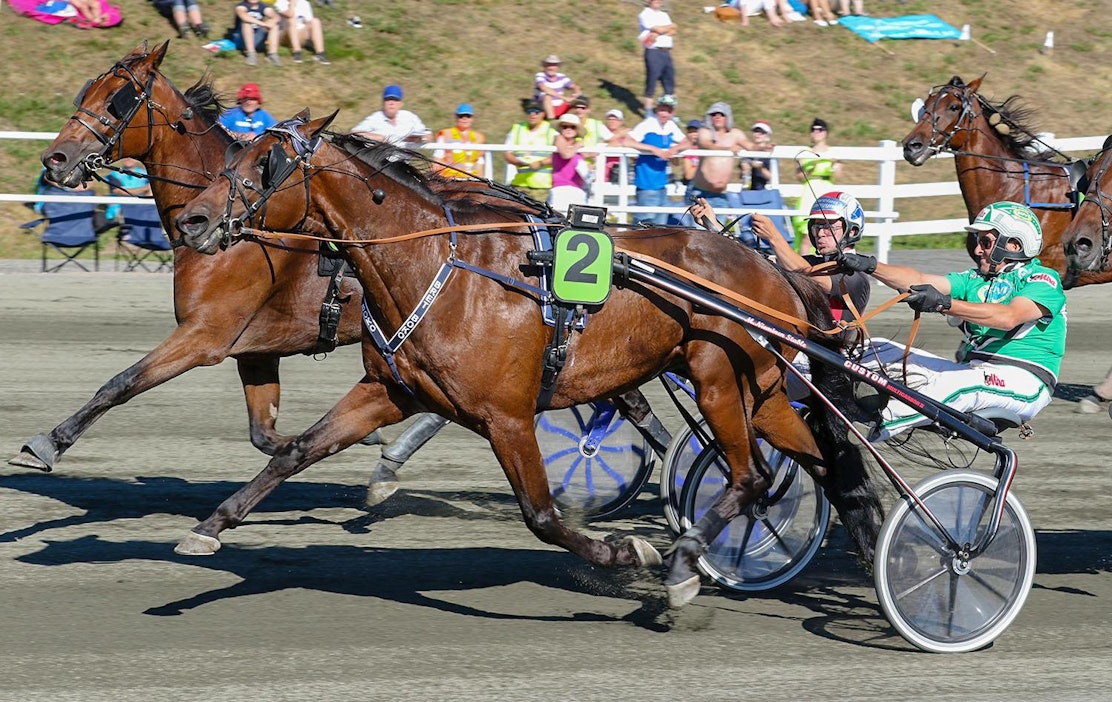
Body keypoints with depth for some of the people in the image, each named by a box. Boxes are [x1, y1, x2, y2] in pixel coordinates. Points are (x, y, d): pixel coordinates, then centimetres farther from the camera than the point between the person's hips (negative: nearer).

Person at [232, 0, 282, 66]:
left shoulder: (263, 7, -1)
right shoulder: (242, 6, -13)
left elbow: (275, 17, -19)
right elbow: (243, 16, -37)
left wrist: (268, 23, -40)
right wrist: (263, 24, -42)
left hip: (257, 40, 3)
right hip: (241, 40, -3)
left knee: (273, 24, -16)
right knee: (247, 21, -29)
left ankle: (272, 54, -25)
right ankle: (251, 54, -35)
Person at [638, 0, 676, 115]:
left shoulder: (664, 15, 20)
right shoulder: (645, 15, -2)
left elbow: (673, 31, 5)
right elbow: (659, 29, -14)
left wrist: (657, 34, -11)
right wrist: (671, 26, 4)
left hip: (666, 52, 7)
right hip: (653, 52, -7)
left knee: (670, 84, 7)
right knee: (651, 84, -5)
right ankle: (649, 114, 1)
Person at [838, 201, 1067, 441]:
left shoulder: (1043, 280, -3)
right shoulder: (975, 279, 19)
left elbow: (1009, 317, -22)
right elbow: (920, 280, 6)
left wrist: (943, 304, -31)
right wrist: (870, 266, -10)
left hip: (1021, 382, -8)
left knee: (954, 385, -36)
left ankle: (875, 430, -42)